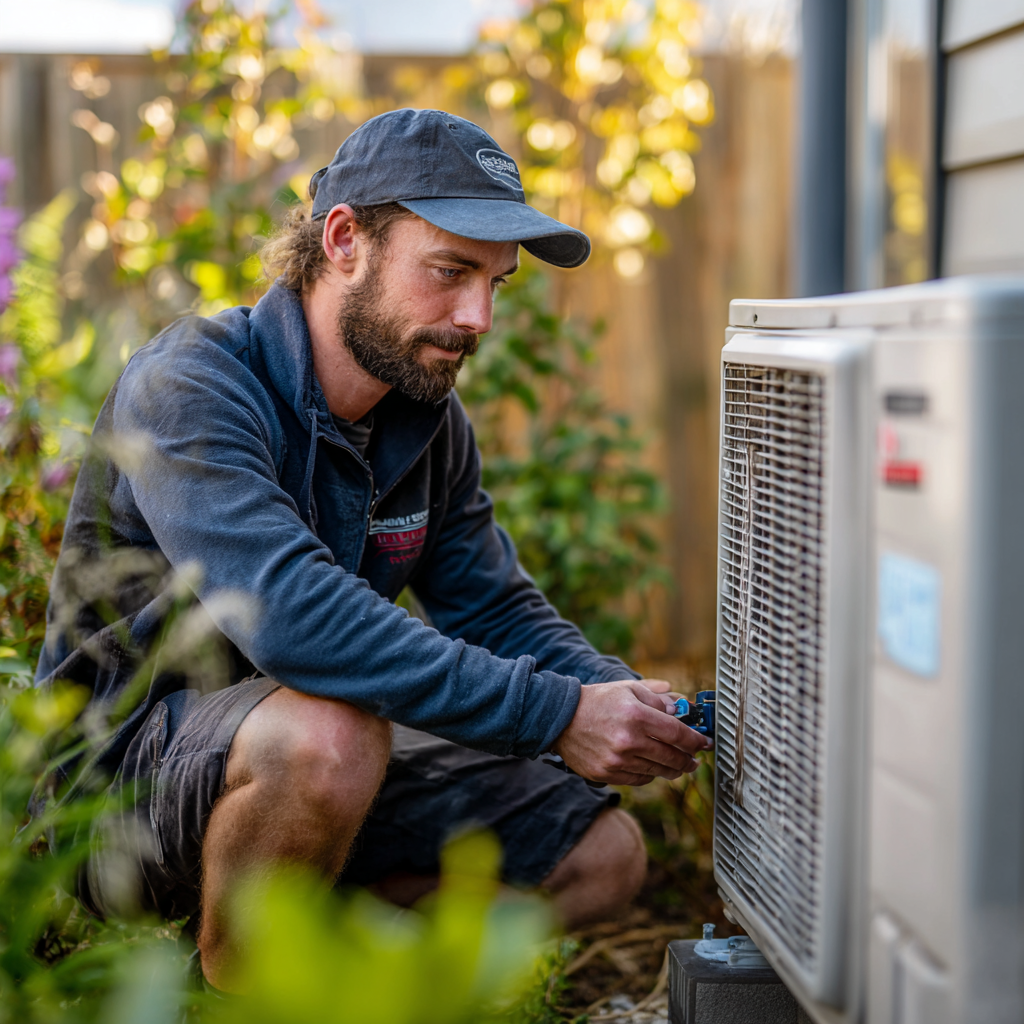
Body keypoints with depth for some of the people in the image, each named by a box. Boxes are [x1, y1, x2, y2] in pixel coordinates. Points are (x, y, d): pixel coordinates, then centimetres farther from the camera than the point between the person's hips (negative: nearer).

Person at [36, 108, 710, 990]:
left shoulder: (431, 420, 1)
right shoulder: (188, 386, -24)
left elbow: (498, 611, 4)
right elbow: (294, 615, -38)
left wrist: (622, 696, -17)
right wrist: (556, 715, -38)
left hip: (313, 753, 7)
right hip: (122, 767, -7)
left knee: (601, 854, -1)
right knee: (329, 732, -39)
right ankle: (230, 985, -11)